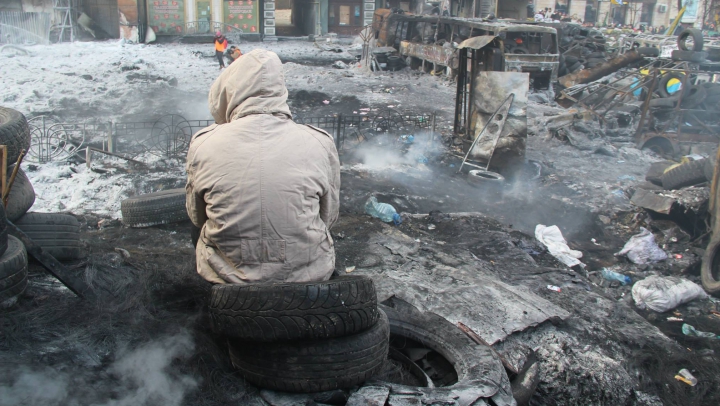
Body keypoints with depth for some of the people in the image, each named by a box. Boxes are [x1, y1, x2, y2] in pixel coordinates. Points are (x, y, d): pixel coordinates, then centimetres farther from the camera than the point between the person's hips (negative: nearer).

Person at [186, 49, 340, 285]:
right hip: (309, 273, 0)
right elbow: (329, 217, 1)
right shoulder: (320, 143, -13)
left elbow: (196, 217, 4)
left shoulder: (203, 144, -12)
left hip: (227, 275, 1)